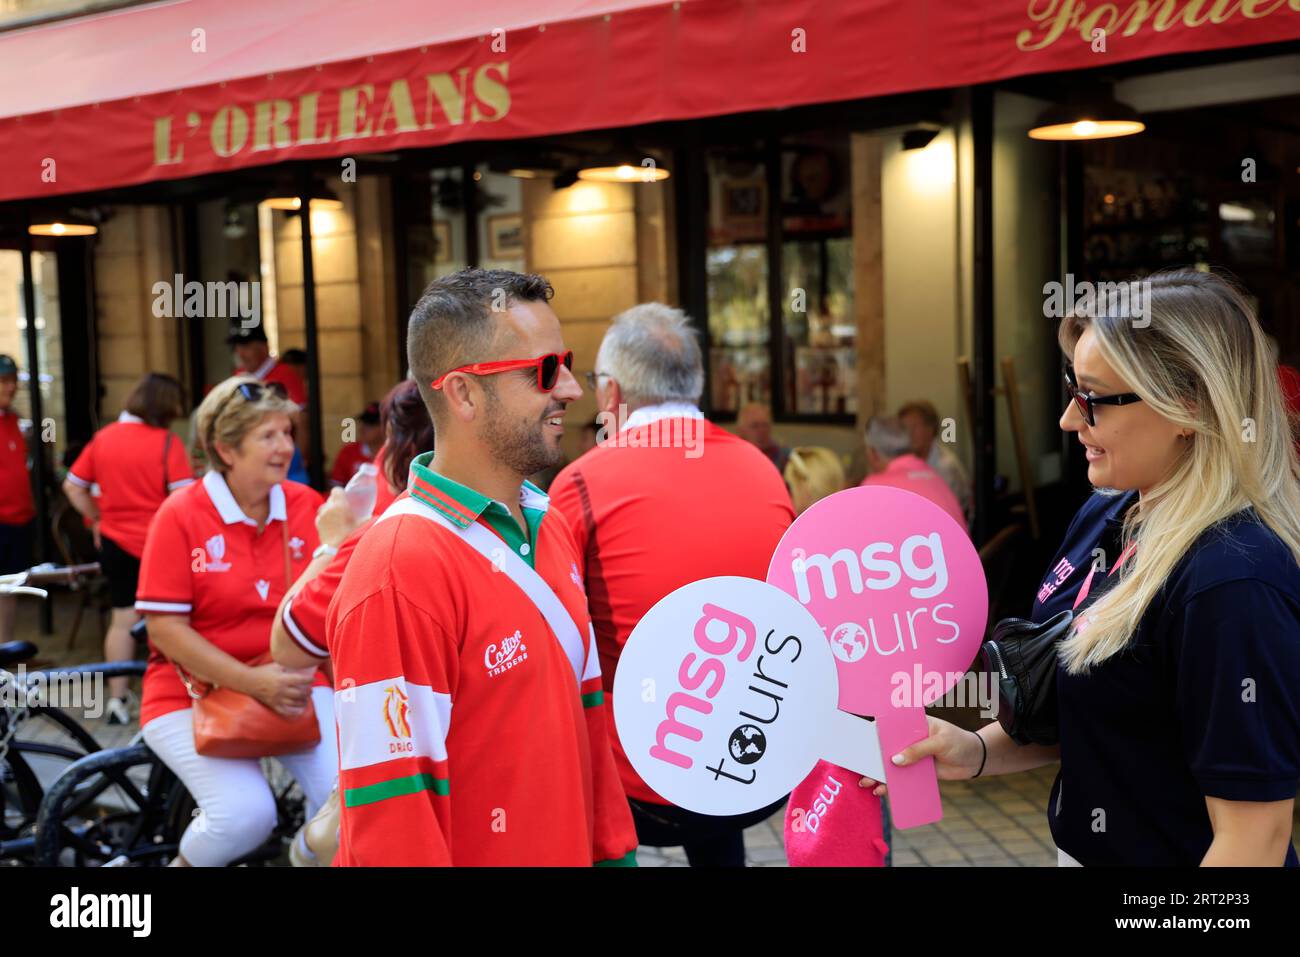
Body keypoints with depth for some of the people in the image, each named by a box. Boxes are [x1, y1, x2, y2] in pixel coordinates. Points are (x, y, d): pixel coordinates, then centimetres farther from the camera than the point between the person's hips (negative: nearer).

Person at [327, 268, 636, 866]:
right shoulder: (401, 571, -22)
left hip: (569, 850, 8)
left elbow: (587, 717, 9)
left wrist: (613, 851, 6)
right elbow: (388, 808, -22)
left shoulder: (551, 529, 3)